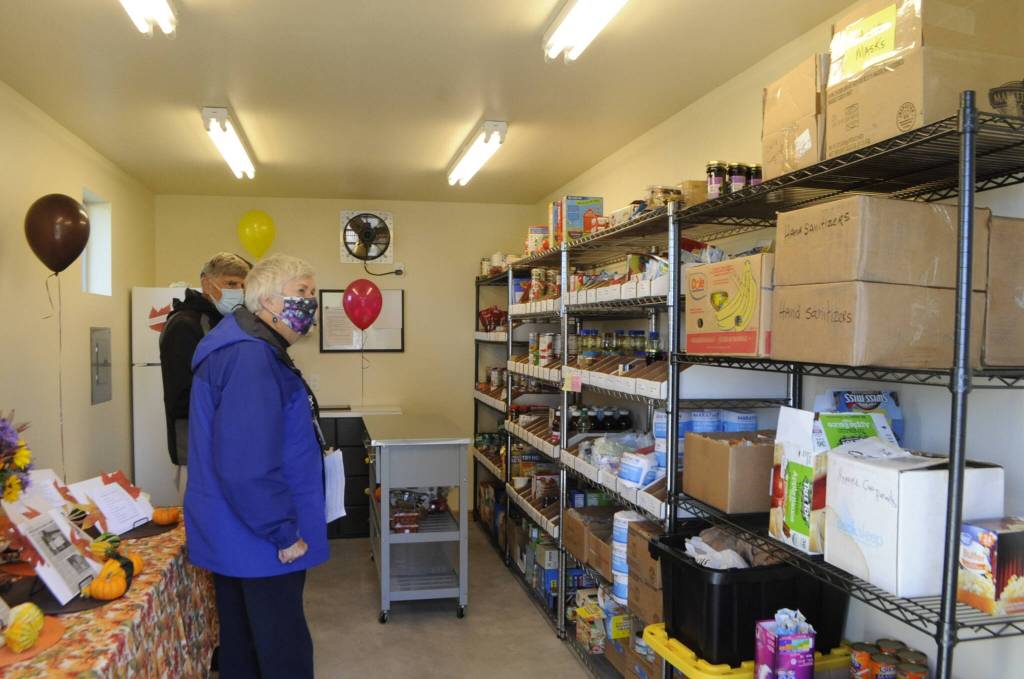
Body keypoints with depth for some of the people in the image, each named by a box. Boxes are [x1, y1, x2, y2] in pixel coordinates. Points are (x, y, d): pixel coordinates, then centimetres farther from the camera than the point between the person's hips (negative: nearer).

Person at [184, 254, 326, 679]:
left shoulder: (247, 349, 12)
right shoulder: (250, 358, -24)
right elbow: (246, 466, -29)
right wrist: (285, 533, -20)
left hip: (236, 535, 11)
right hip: (263, 543, -10)